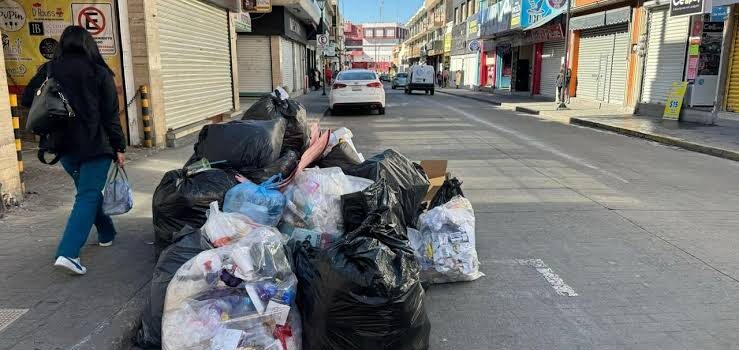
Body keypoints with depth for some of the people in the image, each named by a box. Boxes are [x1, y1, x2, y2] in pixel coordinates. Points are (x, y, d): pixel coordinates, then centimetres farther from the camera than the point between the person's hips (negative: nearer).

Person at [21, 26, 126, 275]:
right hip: (95, 144, -4)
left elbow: (27, 99, 4)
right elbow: (111, 114, -7)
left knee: (88, 190, 21)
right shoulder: (99, 72, -6)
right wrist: (119, 147, -3)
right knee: (88, 196, -5)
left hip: (64, 145, 5)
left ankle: (106, 233, 34)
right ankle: (68, 253, -15)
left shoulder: (49, 70, 3)